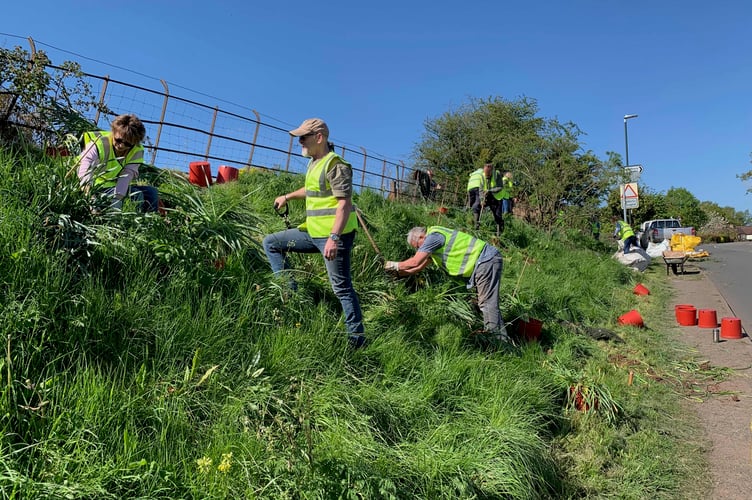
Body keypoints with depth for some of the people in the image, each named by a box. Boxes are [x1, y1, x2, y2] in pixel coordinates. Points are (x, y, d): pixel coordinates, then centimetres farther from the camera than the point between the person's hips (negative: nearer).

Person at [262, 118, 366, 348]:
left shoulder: (336, 165, -15)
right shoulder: (314, 162, 14)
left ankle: (357, 336, 8)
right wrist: (288, 197, 38)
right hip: (313, 232, 10)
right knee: (271, 243, 15)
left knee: (342, 287, -4)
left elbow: (344, 203, -23)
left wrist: (334, 237, -31)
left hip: (334, 236, -10)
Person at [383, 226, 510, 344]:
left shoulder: (433, 236, -13)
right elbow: (420, 266, 25)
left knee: (487, 303, -13)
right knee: (484, 302, 13)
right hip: (488, 260, 11)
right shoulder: (435, 238, 20)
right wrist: (399, 273, 23)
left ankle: (500, 340, -12)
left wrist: (396, 265, -1)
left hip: (487, 260, -11)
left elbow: (415, 262, -16)